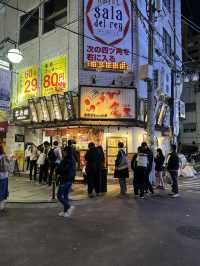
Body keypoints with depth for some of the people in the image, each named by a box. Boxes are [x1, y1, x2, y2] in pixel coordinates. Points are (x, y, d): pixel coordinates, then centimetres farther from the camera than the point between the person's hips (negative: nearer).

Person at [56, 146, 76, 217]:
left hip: (64, 180, -8)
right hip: (70, 179, 8)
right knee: (65, 195, 15)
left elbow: (59, 169, -17)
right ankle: (65, 211, 19)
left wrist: (58, 173, 6)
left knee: (59, 195, 1)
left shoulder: (65, 160, -18)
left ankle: (69, 207, -9)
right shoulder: (73, 160, 9)